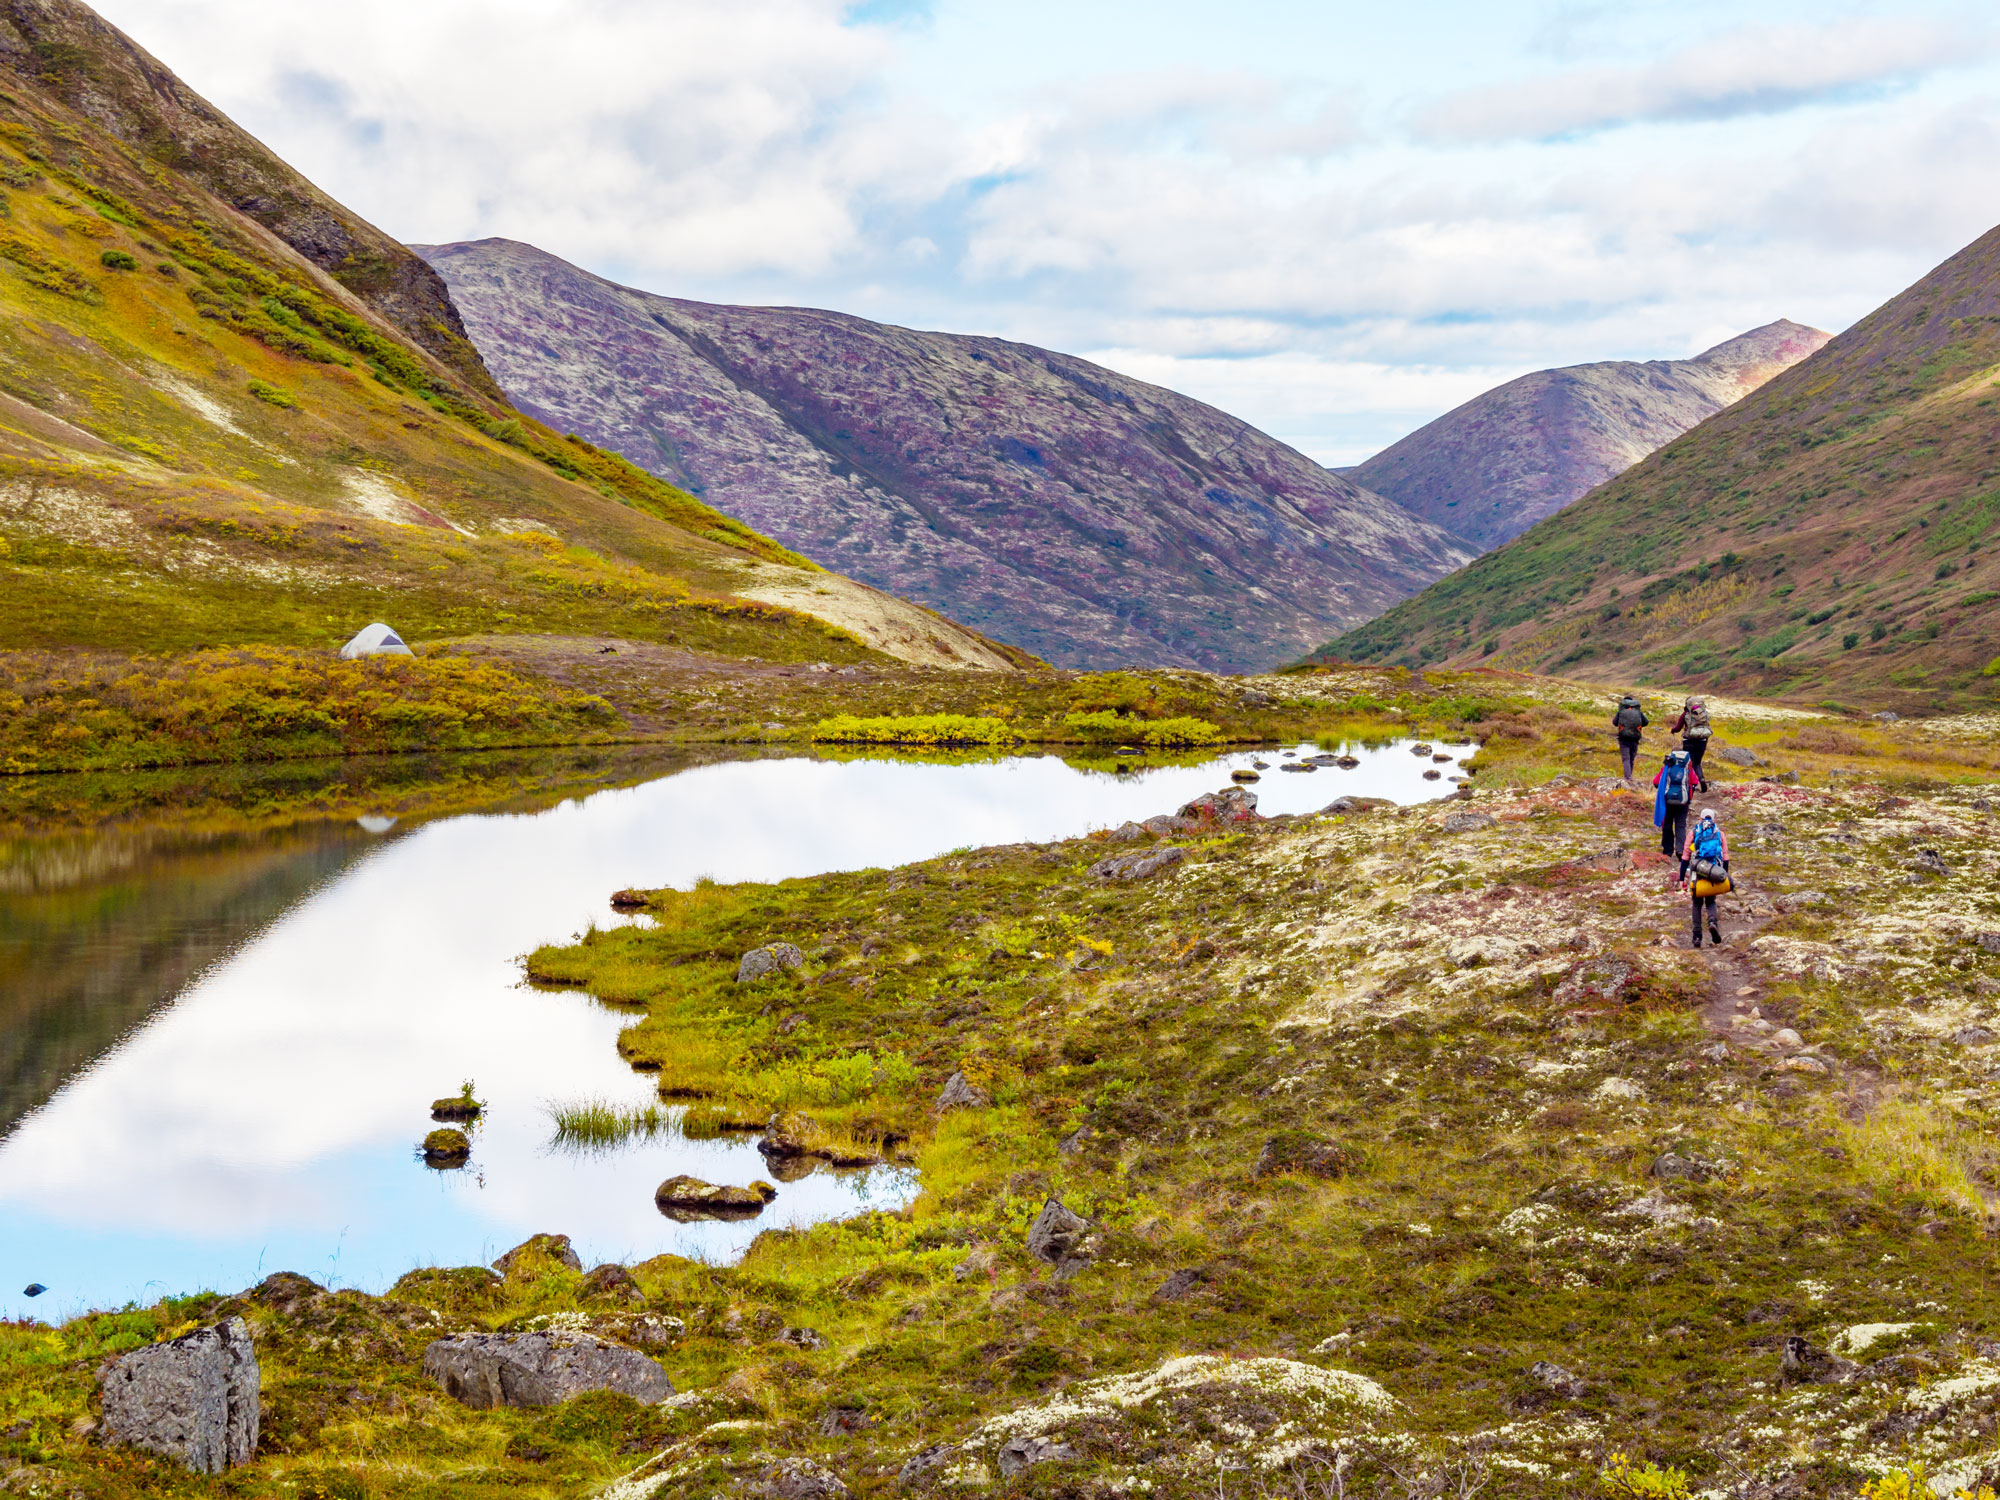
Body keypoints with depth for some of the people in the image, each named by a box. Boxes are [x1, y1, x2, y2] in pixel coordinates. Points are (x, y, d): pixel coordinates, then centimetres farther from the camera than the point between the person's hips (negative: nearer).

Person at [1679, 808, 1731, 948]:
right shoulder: (1719, 832, 12)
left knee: (1697, 904, 13)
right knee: (1710, 902, 16)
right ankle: (1713, 922, -16)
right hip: (1715, 872, 1)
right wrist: (1726, 877, 16)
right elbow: (1725, 857, 9)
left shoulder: (1693, 832, 8)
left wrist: (1682, 878, 8)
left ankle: (1697, 936, 5)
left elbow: (1685, 856, 5)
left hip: (1698, 870, -1)